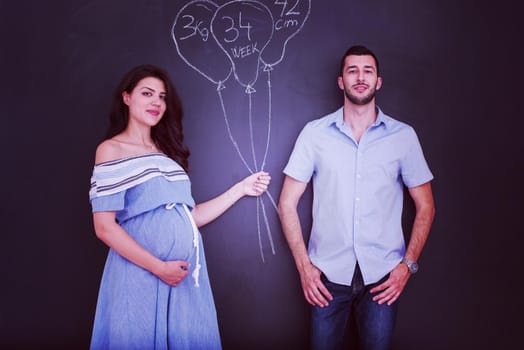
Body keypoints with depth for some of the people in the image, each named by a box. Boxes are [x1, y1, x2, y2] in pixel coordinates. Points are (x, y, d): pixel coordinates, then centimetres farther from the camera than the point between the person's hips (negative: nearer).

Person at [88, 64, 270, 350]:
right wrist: (159, 268, -14)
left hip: (185, 272, 6)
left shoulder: (167, 151, 15)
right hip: (142, 273, -6)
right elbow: (105, 227, -10)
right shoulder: (111, 150, -4)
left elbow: (191, 217, 10)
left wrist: (240, 189, 8)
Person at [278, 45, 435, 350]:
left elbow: (425, 207, 6)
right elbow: (287, 204, 1)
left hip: (382, 275, 0)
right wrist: (304, 266, -4)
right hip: (328, 274, 0)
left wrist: (409, 264, -3)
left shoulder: (403, 136, 1)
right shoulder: (315, 133, -1)